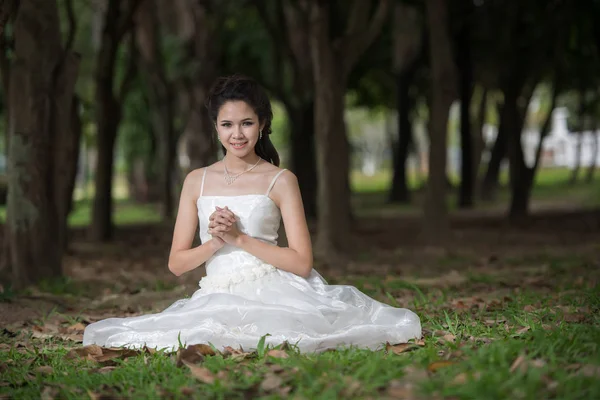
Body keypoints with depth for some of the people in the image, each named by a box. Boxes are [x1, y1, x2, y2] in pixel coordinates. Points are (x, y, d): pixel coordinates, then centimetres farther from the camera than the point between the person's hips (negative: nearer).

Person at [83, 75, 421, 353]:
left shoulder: (280, 181, 4)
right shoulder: (197, 181, 13)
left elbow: (302, 262, -3)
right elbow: (177, 264, 11)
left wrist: (240, 238, -9)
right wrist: (215, 242, -8)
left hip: (270, 290, -2)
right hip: (216, 297, 3)